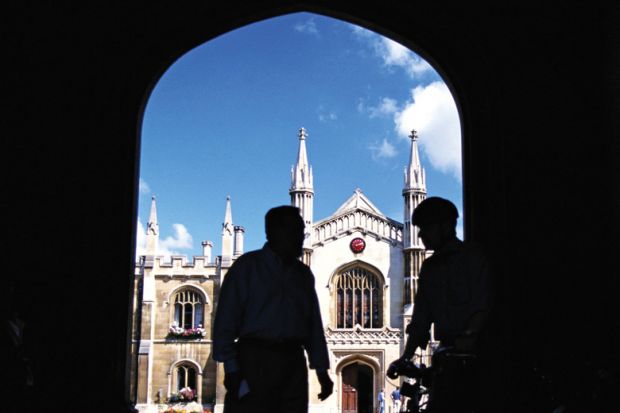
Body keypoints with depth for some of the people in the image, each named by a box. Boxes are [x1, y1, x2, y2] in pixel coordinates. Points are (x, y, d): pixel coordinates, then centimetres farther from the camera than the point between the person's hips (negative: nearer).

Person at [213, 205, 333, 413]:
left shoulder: (303, 274, 17)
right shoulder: (247, 266, 2)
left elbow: (314, 325, 16)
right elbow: (226, 320, -4)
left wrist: (322, 371, 12)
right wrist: (231, 368, -11)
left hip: (293, 363, 5)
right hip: (256, 359, -5)